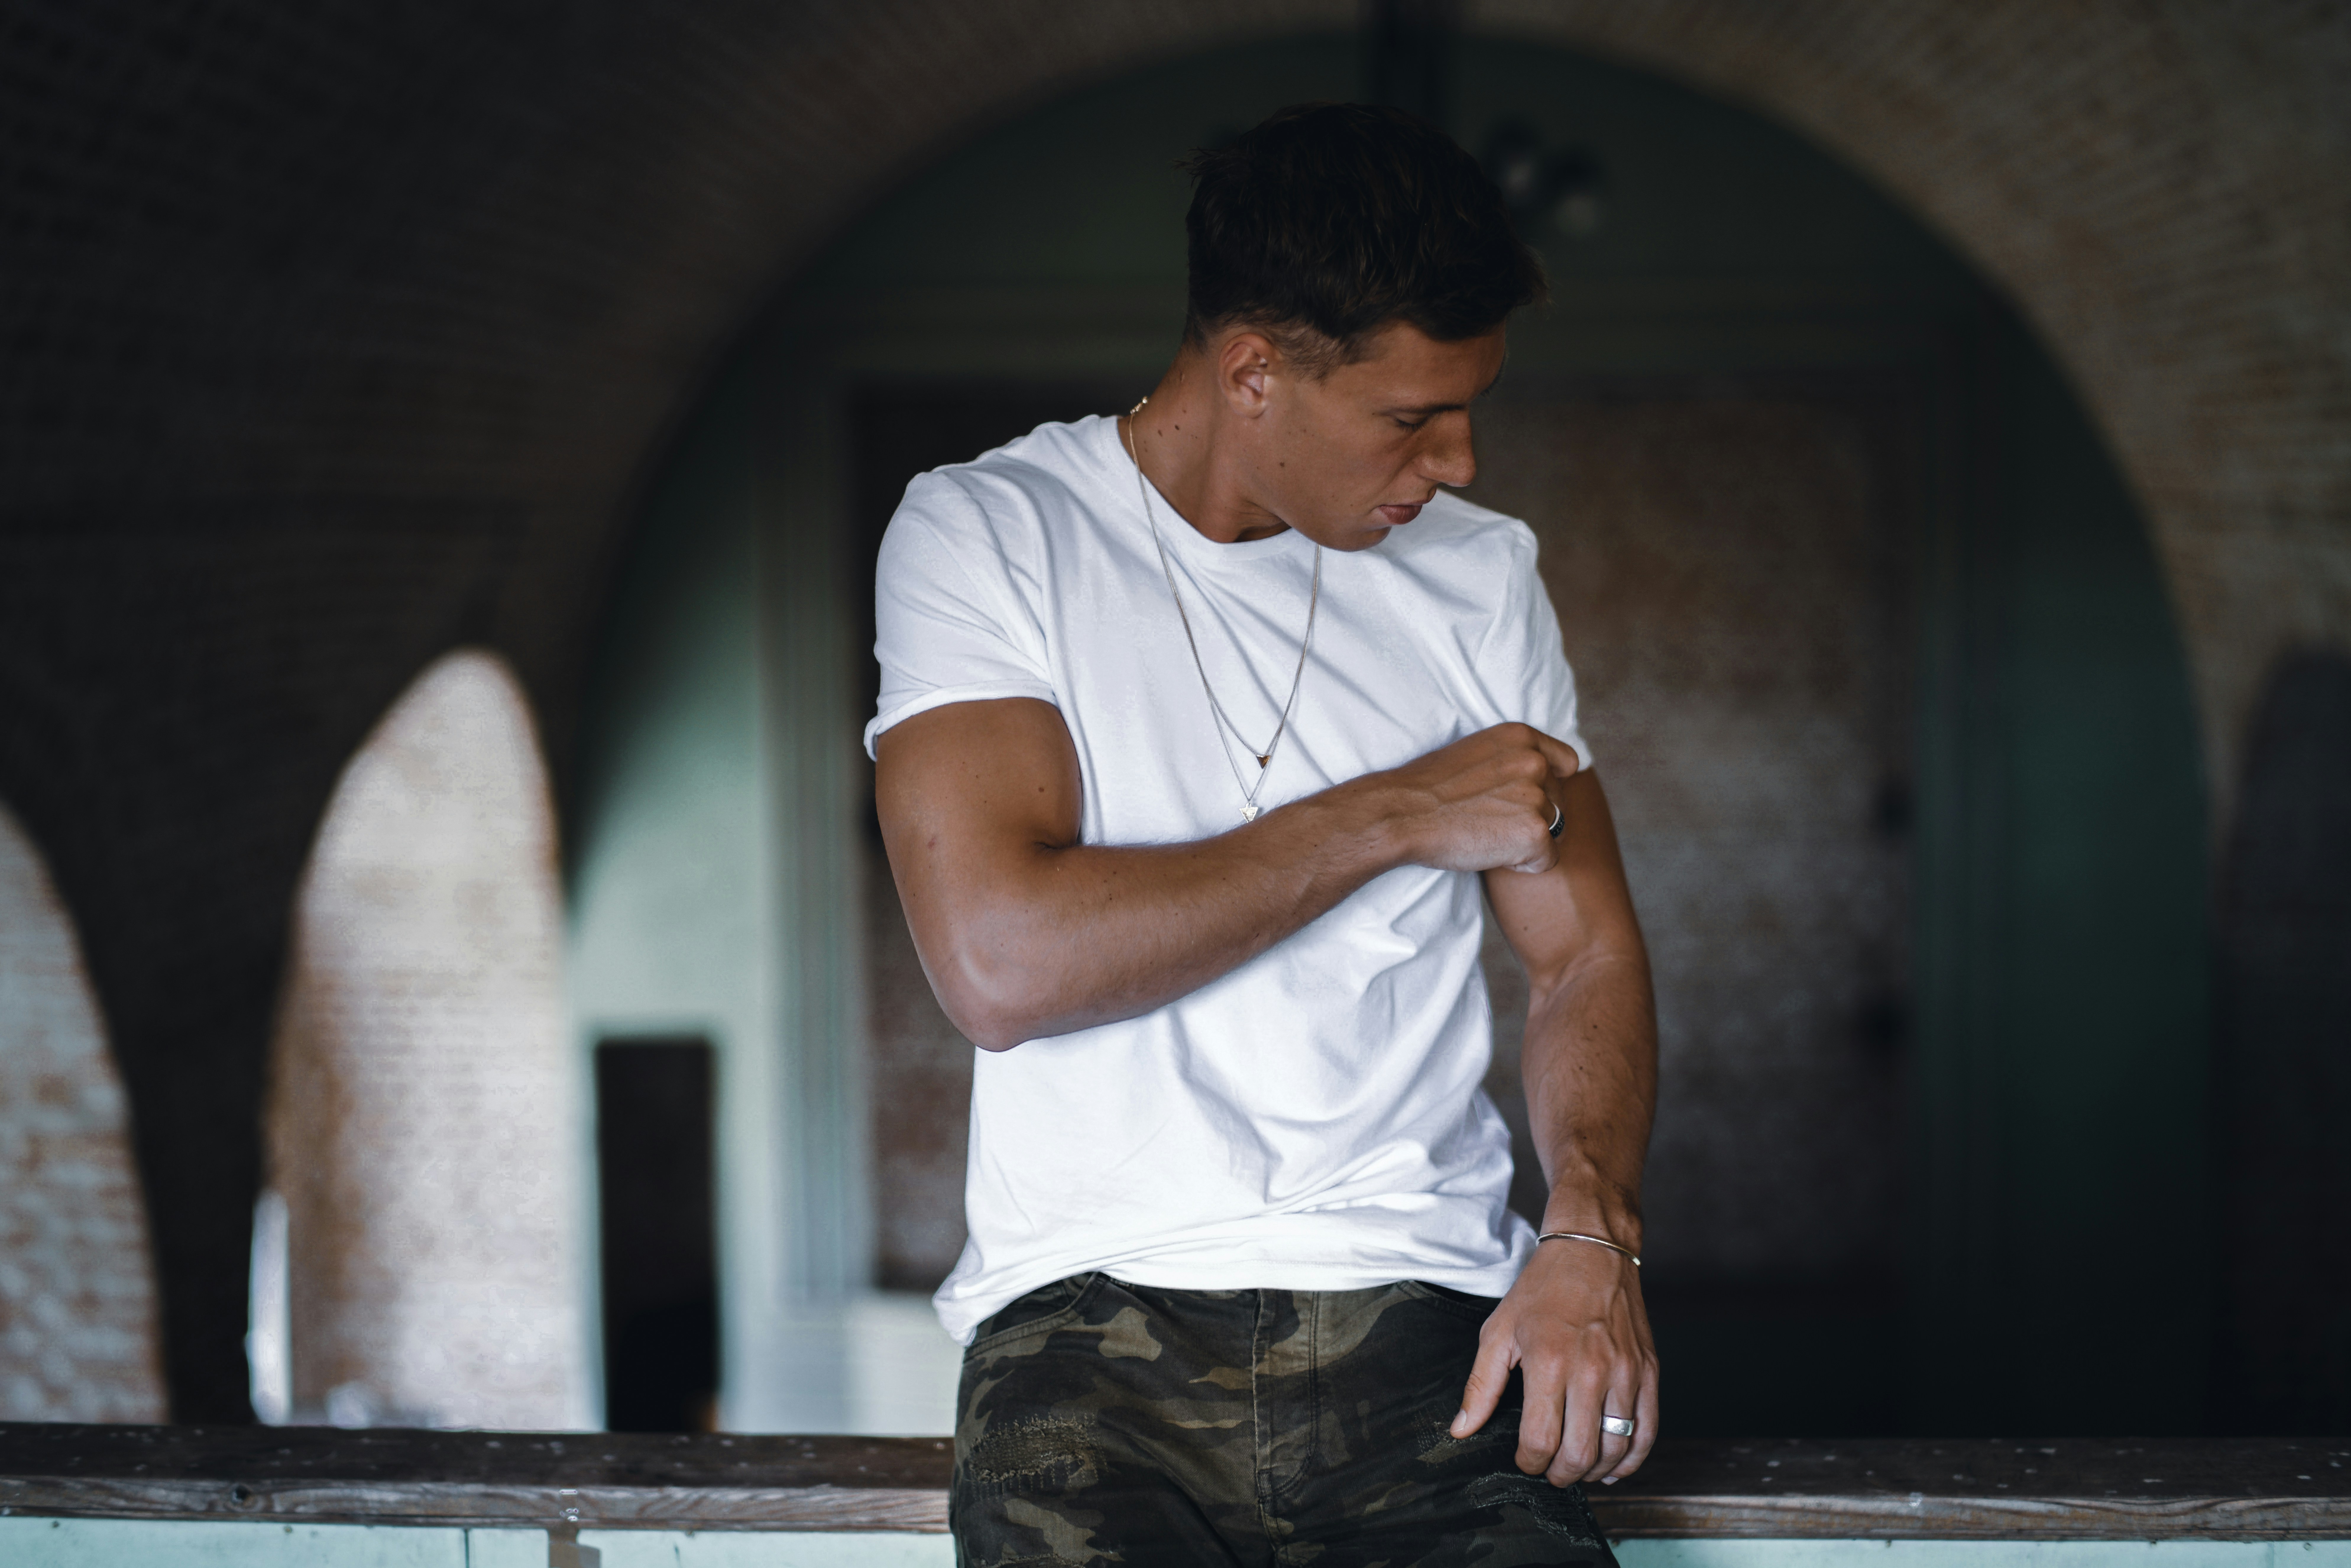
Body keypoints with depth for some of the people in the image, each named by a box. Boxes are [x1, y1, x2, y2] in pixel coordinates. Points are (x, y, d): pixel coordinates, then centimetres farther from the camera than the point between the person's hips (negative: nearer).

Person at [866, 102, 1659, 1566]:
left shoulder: (1481, 576, 13)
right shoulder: (984, 537, 0)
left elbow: (1589, 954, 13)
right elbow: (1000, 962, -13)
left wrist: (1590, 1235, -8)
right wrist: (1397, 815, -6)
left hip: (1423, 1313, 3)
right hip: (1096, 1318, -3)